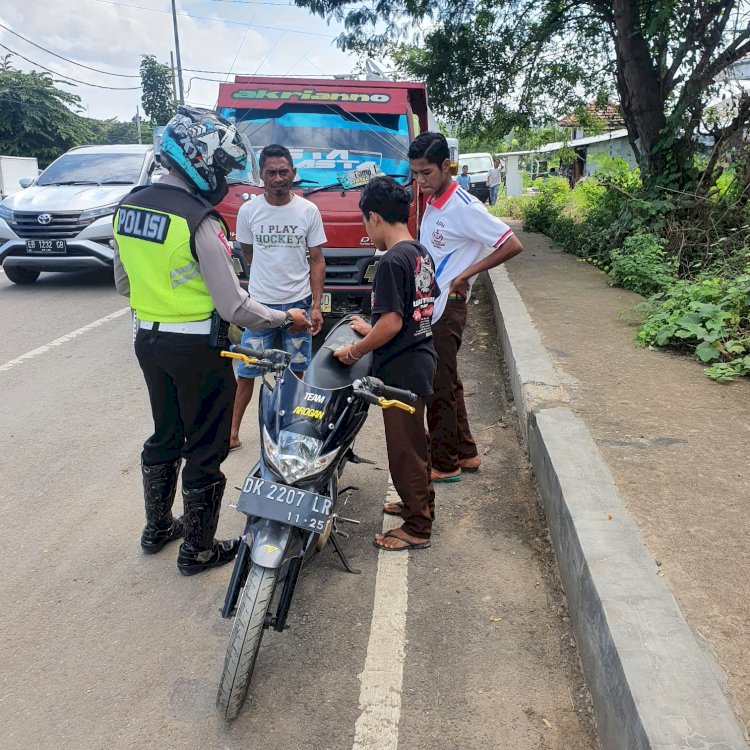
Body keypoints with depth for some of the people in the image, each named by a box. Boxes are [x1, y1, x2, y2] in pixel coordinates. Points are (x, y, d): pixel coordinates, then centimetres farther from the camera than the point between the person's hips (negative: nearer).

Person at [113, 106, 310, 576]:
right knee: (205, 449, 7)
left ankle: (157, 528, 39)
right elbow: (235, 309, -22)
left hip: (148, 339, 8)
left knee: (165, 435, 23)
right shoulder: (199, 221, -22)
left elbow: (123, 284, 13)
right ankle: (198, 549, 21)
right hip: (196, 348, -8)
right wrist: (287, 318, -8)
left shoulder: (128, 207, 3)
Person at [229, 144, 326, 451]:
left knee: (296, 372, 9)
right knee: (246, 373, 2)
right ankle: (232, 431, 12)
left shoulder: (309, 211, -2)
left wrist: (317, 306, -6)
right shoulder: (248, 211, -2)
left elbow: (317, 260, 0)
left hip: (299, 303, 0)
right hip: (260, 304, 0)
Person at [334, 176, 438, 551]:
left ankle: (417, 528, 15)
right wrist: (373, 330, 17)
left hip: (401, 369, -10)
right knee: (415, 439, 23)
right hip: (421, 358, 10)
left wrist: (354, 351, -13)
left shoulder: (392, 262, -21)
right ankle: (420, 502, 40)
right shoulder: (421, 253, 8)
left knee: (404, 448, 2)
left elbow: (391, 324, -25)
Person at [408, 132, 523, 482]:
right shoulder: (432, 202, 10)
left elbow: (512, 245, -18)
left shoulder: (463, 207, -16)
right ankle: (465, 453, 28)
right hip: (429, 307, 9)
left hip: (446, 309, -9)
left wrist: (466, 274, -17)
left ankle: (445, 464, 12)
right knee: (446, 383, 16)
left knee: (439, 386, -1)